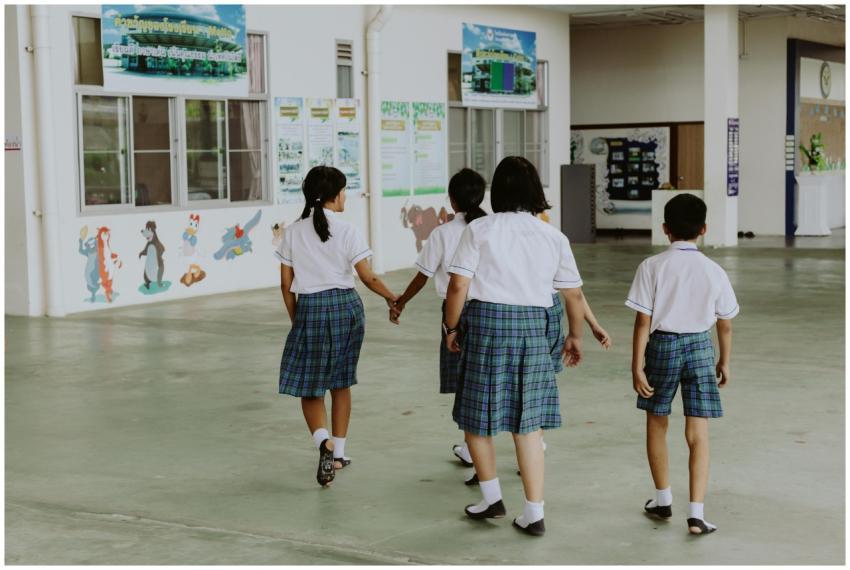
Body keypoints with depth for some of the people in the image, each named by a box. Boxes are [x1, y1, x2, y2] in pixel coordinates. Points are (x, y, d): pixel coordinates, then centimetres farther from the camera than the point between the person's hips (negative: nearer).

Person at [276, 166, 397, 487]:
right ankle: (338, 452, 21)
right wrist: (391, 297, 9)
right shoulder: (347, 231, -5)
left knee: (309, 387, 5)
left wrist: (295, 318, 14)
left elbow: (286, 285, 2)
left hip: (310, 309, -1)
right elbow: (368, 278, -7)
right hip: (346, 306, 1)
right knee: (340, 382, 15)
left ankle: (324, 441, -21)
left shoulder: (294, 232, 0)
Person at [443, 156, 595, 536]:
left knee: (476, 416, 15)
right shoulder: (554, 237, 5)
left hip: (487, 321, -3)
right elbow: (574, 294, 9)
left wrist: (451, 327, 6)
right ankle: (534, 514, 10)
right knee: (528, 422, 10)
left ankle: (492, 499, 24)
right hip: (533, 325, 3)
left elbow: (458, 286, -8)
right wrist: (575, 336, 24)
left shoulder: (479, 230, -3)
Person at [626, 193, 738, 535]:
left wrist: (637, 365, -5)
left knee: (656, 424, 18)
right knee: (698, 434, 3)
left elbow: (642, 321, -10)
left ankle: (663, 500, 29)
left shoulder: (652, 266, -8)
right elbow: (725, 325, 5)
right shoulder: (714, 272, -2)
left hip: (662, 344, -1)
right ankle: (696, 514, -4)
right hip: (699, 346, 1)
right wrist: (724, 363, 18)